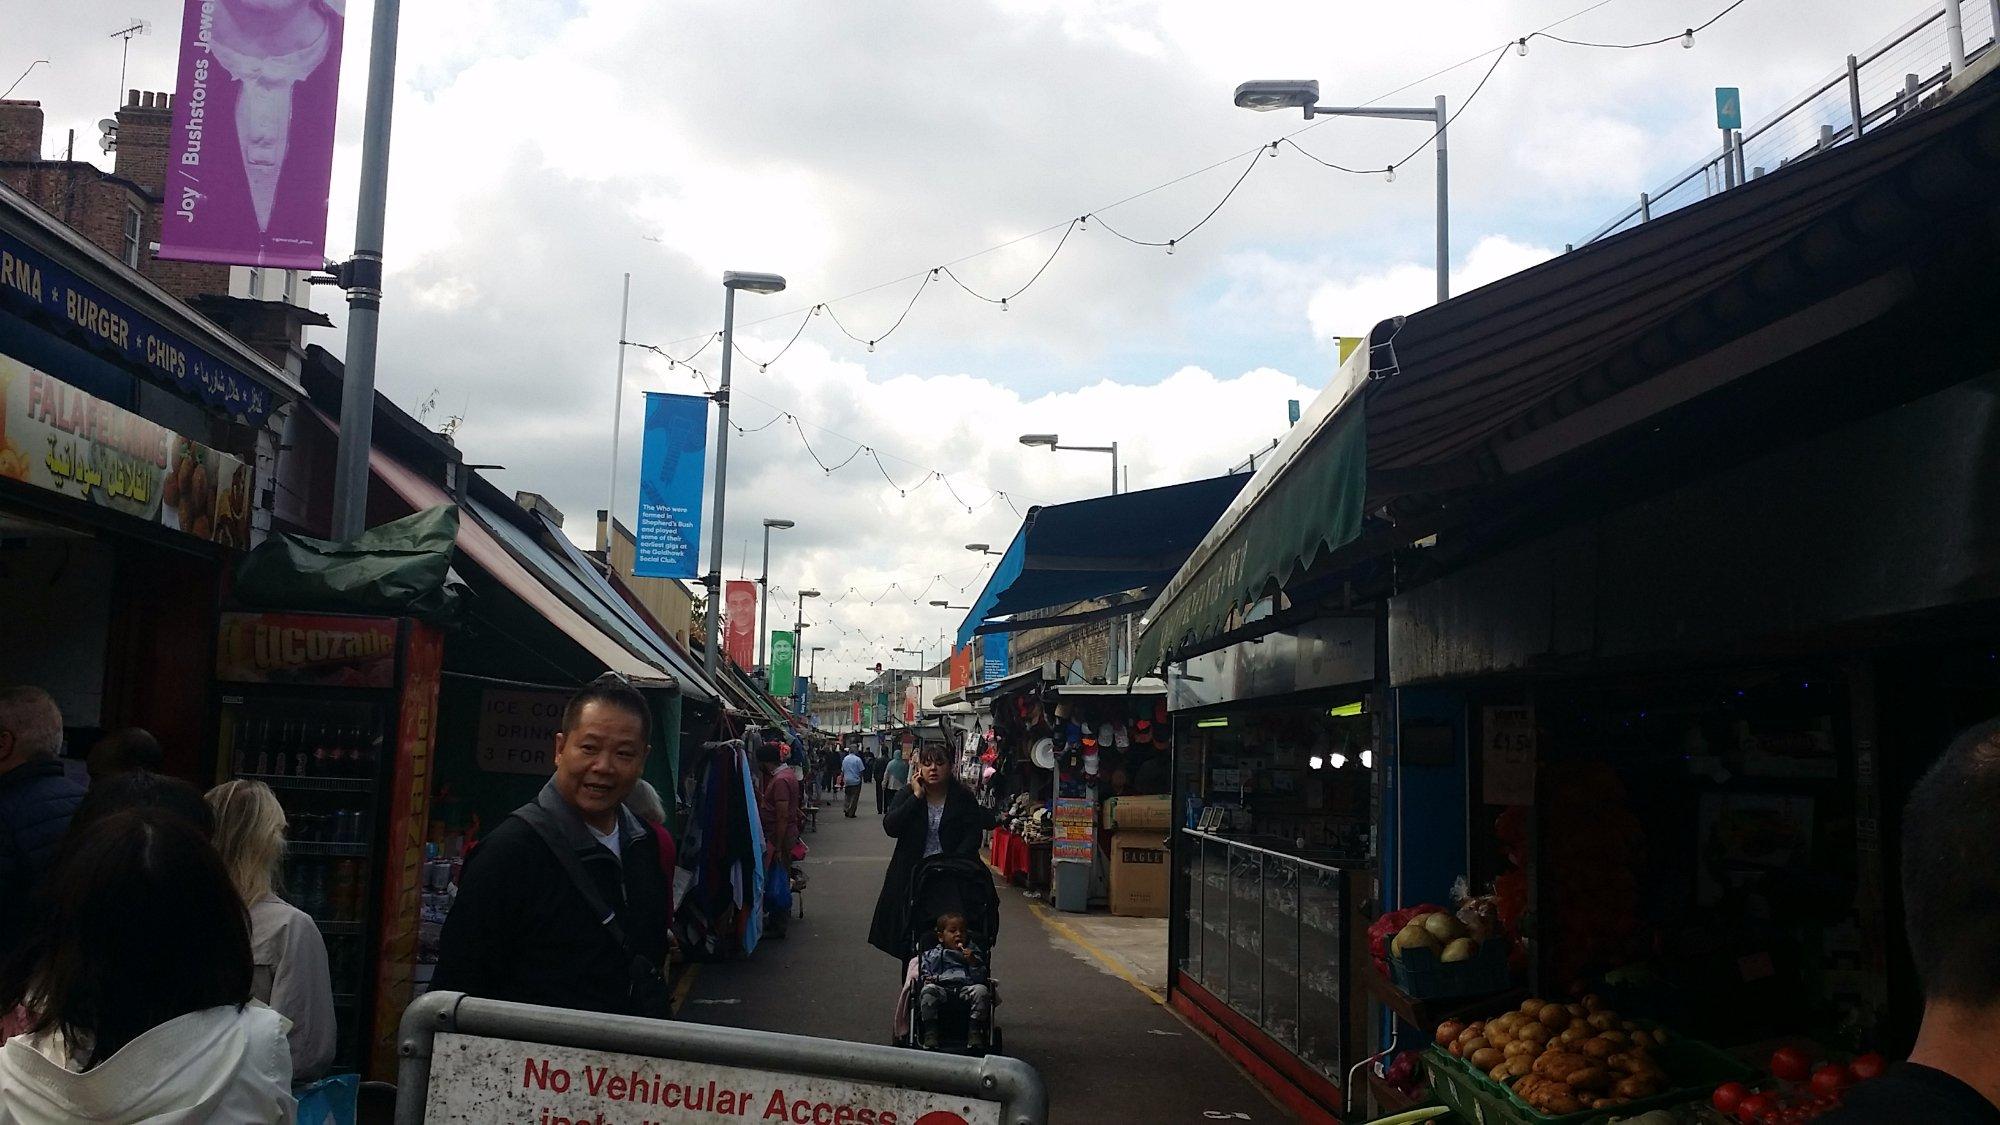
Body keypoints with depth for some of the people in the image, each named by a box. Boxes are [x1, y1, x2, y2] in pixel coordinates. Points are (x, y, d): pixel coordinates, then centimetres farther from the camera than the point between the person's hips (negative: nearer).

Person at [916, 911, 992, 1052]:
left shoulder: (973, 953, 23)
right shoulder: (931, 955, 23)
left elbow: (981, 979, 12)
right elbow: (923, 974, 16)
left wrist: (973, 962, -4)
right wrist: (927, 980, -7)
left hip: (966, 989, 1)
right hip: (941, 989, -1)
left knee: (981, 990, -30)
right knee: (928, 990, -33)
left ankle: (974, 1035, -27)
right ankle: (930, 1035, -30)